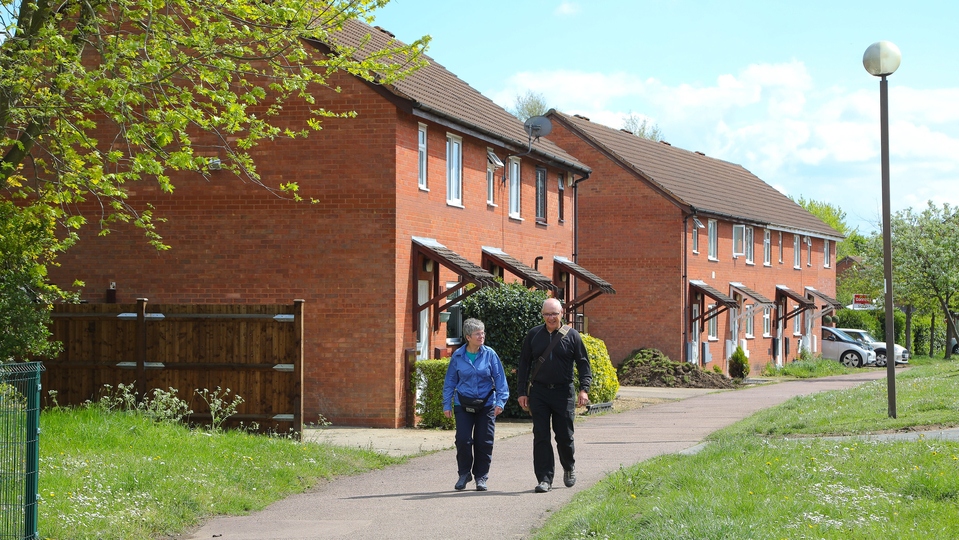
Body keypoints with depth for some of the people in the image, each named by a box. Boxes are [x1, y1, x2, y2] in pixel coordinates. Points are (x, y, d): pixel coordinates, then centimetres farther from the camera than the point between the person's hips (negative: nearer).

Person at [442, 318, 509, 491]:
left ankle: (481, 477, 16)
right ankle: (464, 474, 12)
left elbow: (500, 379, 0)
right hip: (463, 404, 0)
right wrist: (447, 404, 6)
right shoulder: (458, 356, 0)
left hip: (486, 404, 0)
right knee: (463, 440, -7)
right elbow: (450, 381, 8)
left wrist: (500, 401, -9)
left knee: (484, 442, 2)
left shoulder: (490, 354, -2)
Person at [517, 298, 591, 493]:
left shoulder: (571, 336, 2)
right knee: (541, 436, -2)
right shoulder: (533, 335, 7)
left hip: (564, 392, -1)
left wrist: (584, 389, -11)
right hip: (539, 392, 1)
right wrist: (522, 392, 5)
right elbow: (524, 364, 10)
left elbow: (583, 363, 1)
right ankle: (544, 479, 2)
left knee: (565, 436, 5)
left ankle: (569, 468, 32)